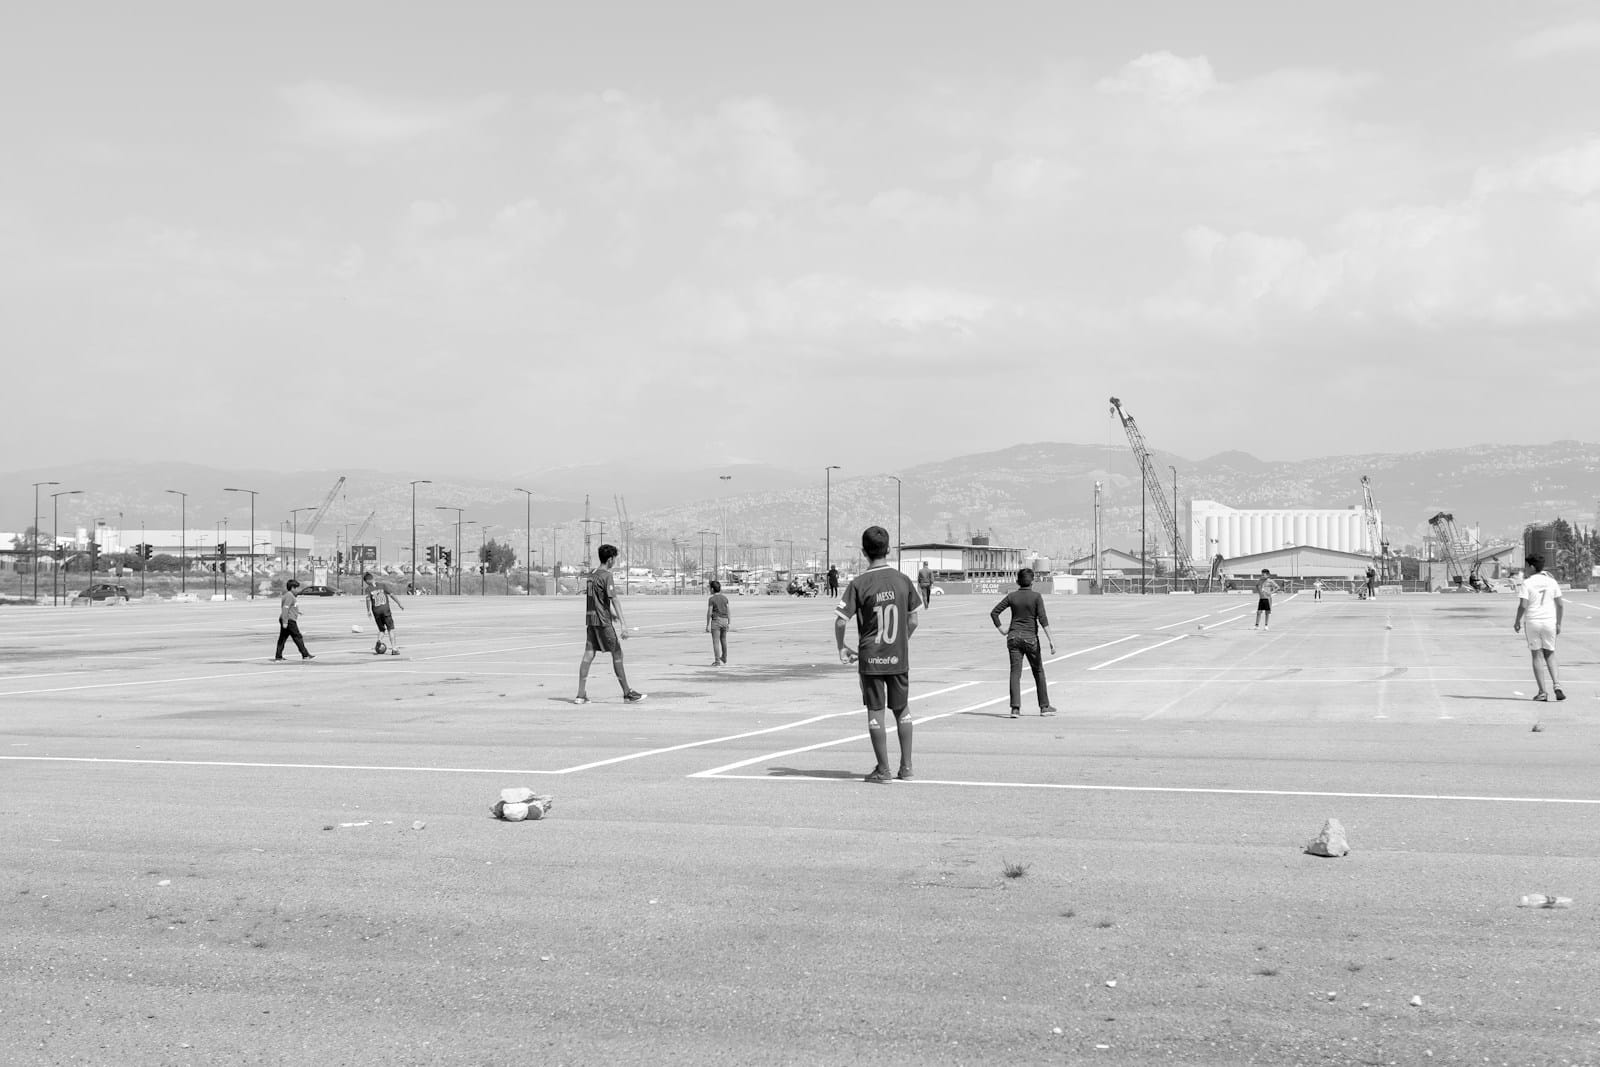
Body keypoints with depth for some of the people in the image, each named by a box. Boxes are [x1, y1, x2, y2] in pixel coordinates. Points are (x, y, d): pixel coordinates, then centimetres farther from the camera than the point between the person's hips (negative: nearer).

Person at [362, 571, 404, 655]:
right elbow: (391, 595, 1)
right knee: (390, 629, 3)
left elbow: (368, 599, -13)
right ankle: (394, 649, -5)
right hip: (385, 609, -1)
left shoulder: (368, 589, 1)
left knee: (382, 629, 17)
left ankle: (379, 640, -12)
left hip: (376, 611, 1)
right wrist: (400, 604, 5)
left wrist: (368, 611, -14)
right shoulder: (383, 586, 4)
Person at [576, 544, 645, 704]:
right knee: (617, 654, 0)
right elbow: (614, 600, -20)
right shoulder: (606, 576, -13)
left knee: (588, 655, 4)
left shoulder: (591, 574, 12)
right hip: (604, 620, -8)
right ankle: (627, 692, 5)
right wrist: (623, 625, -24)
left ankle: (581, 694, 0)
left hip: (590, 620, 8)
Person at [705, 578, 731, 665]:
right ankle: (724, 659, 33)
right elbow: (729, 611, 5)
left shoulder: (711, 599, -10)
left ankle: (717, 661, -5)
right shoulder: (725, 598, 6)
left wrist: (707, 625, -8)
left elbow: (709, 613, -12)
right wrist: (729, 623, 11)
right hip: (724, 620, 6)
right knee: (723, 640, 20)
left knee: (716, 642, -2)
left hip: (716, 620, -6)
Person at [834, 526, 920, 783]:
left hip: (871, 658, -3)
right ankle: (906, 767, 17)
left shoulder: (859, 584, -10)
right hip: (899, 657, 3)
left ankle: (883, 769, 8)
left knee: (875, 712, 5)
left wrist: (841, 648, 2)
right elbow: (913, 621, 4)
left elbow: (840, 620, -13)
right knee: (902, 710, 14)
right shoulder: (903, 580, -1)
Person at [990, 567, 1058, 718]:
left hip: (1013, 637, 2)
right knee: (1038, 672, 13)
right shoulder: (1036, 596, -6)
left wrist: (1001, 631, 6)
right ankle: (1044, 706, 19)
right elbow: (1043, 619, -14)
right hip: (1030, 637, -2)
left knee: (1015, 673, 0)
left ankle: (1015, 707, -12)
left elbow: (994, 612, -1)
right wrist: (1051, 640, -15)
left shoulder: (1012, 596, 3)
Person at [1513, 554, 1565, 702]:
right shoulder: (1552, 582, 5)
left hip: (1532, 622, -3)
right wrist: (1558, 623, 14)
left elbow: (1523, 605, -14)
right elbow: (1560, 605, 6)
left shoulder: (1527, 583, -7)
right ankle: (1556, 685, -3)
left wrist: (1517, 621, 0)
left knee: (1537, 655, 4)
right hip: (1549, 622, 3)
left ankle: (1542, 691, 2)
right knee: (1550, 654, 15)